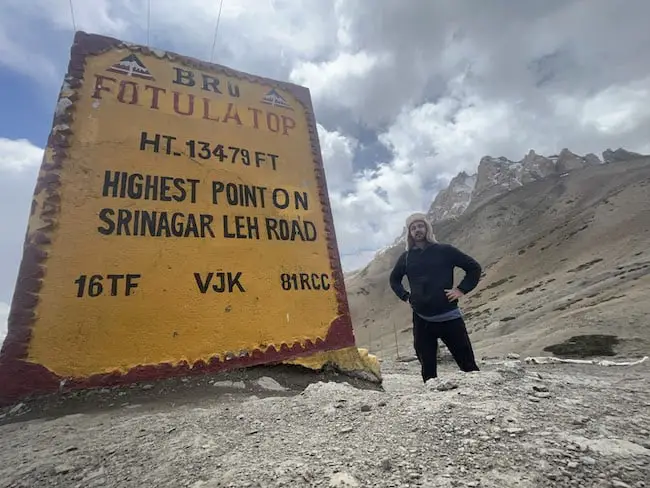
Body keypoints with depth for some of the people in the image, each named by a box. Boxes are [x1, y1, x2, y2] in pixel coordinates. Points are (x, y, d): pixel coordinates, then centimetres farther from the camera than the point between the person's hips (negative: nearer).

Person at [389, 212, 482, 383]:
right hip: (421, 320, 3)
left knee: (468, 364, 7)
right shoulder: (406, 257, 6)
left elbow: (474, 267, 6)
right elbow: (394, 279, 22)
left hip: (449, 317, -2)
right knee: (427, 367, 12)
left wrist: (462, 289, -4)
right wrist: (405, 296, 9)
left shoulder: (445, 250, -1)